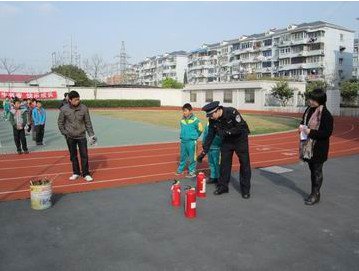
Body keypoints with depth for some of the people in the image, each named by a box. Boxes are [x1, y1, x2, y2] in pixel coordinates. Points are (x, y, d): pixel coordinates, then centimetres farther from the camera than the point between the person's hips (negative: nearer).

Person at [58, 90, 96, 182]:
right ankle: (76, 173, 25)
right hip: (70, 137, 1)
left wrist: (91, 135, -3)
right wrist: (65, 133, -3)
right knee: (73, 156, 11)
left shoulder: (84, 108, -8)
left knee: (84, 155, 0)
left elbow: (88, 122, -2)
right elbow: (60, 122, 2)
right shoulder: (64, 109, -9)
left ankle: (86, 174, 10)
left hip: (82, 136, 0)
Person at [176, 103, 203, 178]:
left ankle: (192, 172, 14)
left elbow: (200, 129, -5)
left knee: (192, 157, 3)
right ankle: (180, 170, 30)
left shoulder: (195, 120, -13)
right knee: (183, 156, 17)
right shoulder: (182, 120, 3)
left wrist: (195, 136, 4)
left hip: (191, 142, -5)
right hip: (183, 141, 5)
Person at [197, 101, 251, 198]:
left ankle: (245, 189, 9)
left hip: (240, 140, -4)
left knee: (244, 164, -1)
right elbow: (210, 136, -4)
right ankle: (222, 186, 18)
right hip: (227, 141, 5)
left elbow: (241, 128, -28)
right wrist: (204, 152, -6)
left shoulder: (232, 112, -30)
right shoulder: (213, 120, -12)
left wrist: (227, 132, -32)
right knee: (224, 163, 5)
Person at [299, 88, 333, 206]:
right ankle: (314, 193, 30)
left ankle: (315, 194, 16)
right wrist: (302, 126, 0)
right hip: (308, 146, 8)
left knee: (317, 171, 4)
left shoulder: (325, 114, -18)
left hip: (319, 148, -8)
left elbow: (327, 132, -21)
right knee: (312, 169, 17)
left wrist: (310, 132, -24)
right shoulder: (309, 110, 6)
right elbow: (303, 121, 22)